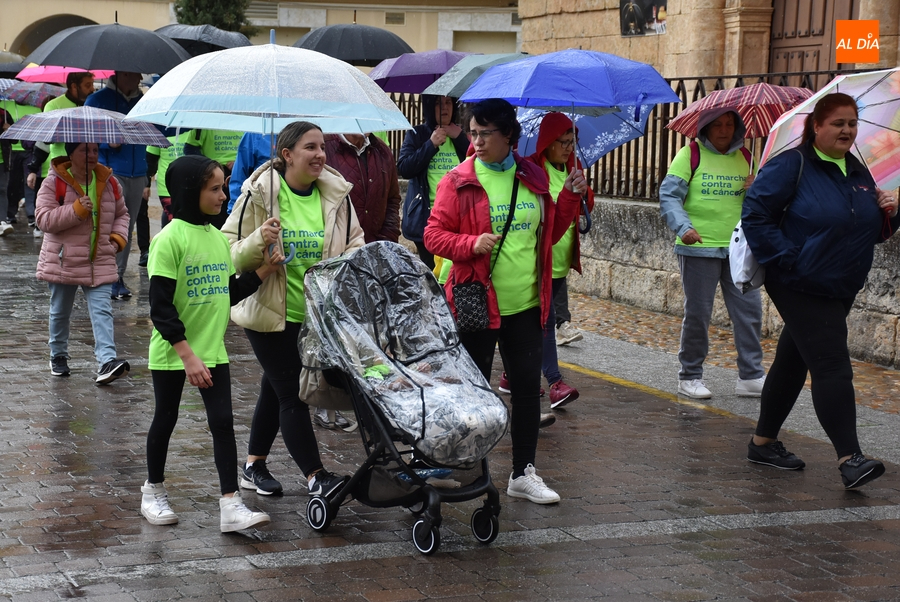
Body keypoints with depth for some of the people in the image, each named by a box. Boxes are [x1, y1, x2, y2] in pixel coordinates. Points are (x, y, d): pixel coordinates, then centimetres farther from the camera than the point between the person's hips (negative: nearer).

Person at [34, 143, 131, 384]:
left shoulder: (109, 183, 5)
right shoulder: (54, 183, -7)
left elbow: (121, 214, 18)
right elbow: (43, 219, -16)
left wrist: (118, 237, -1)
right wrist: (77, 209, -25)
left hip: (99, 262, 2)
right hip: (63, 261, -2)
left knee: (102, 311, -11)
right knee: (60, 312, 13)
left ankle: (107, 360, -20)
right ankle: (58, 356, 32)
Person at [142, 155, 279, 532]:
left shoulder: (218, 238, 6)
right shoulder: (170, 239, -16)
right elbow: (161, 308, -19)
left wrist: (264, 272, -1)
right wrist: (188, 356, -22)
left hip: (212, 350, 5)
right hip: (172, 353, -5)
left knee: (223, 422, -2)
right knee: (165, 420, 11)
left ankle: (231, 507, -4)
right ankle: (153, 492, 31)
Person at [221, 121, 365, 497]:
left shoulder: (335, 194, 0)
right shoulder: (260, 193, -12)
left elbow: (354, 245, 9)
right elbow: (230, 251, -10)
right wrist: (258, 242, -29)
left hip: (315, 311, 5)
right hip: (269, 310, -5)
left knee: (276, 388, 16)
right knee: (292, 393, -6)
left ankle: (254, 465, 29)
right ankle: (316, 477, -5)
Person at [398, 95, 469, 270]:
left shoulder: (460, 134, 13)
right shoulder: (417, 135, 6)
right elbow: (403, 168, -7)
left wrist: (459, 138, -6)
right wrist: (431, 144, -11)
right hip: (427, 217, -2)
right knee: (432, 272, 0)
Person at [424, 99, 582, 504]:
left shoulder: (534, 178, 8)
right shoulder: (458, 182, -5)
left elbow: (549, 233, 17)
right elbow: (433, 235, -5)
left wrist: (571, 197, 4)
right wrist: (471, 244, -21)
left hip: (526, 304, 4)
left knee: (528, 387, 7)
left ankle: (523, 474, 17)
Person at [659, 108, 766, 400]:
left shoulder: (745, 157, 13)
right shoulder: (690, 154, 0)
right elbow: (669, 195, -8)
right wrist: (683, 226, -23)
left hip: (739, 248, 4)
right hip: (698, 248, -4)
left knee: (750, 311, 0)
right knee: (697, 313, 1)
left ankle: (751, 376, 7)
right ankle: (690, 376, 13)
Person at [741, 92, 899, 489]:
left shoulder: (858, 173, 13)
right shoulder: (791, 166, -11)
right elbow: (755, 214, -13)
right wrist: (785, 259, -18)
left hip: (840, 290, 8)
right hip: (800, 288, -8)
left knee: (793, 364, 16)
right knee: (832, 367, -14)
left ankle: (763, 443, 27)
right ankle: (849, 459, -16)